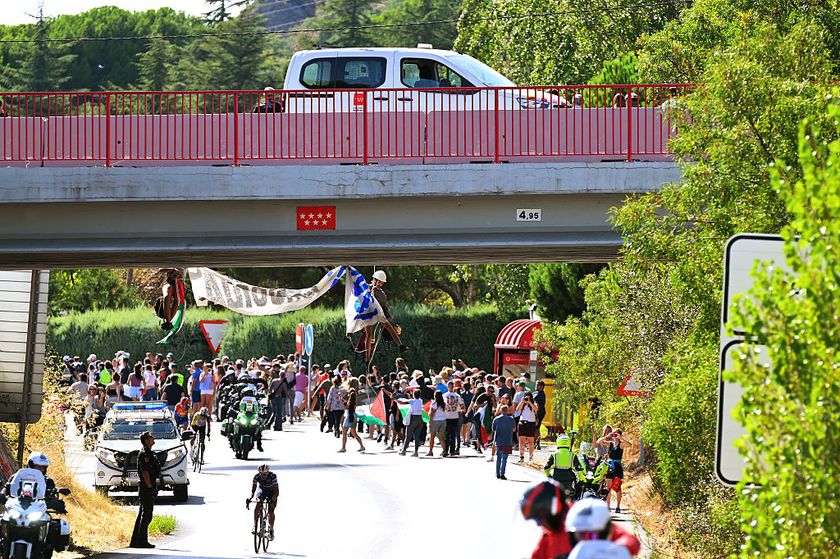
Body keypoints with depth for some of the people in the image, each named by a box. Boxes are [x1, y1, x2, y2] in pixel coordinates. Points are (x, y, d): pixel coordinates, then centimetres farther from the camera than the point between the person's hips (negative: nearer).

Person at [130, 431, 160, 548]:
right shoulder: (144, 454, -14)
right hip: (147, 488, -10)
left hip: (149, 488, 10)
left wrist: (153, 488, 21)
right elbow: (145, 472, -19)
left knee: (142, 515, 12)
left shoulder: (149, 453, 17)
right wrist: (150, 487, -19)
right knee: (146, 515, -8)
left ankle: (135, 541, 15)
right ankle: (142, 542, -7)